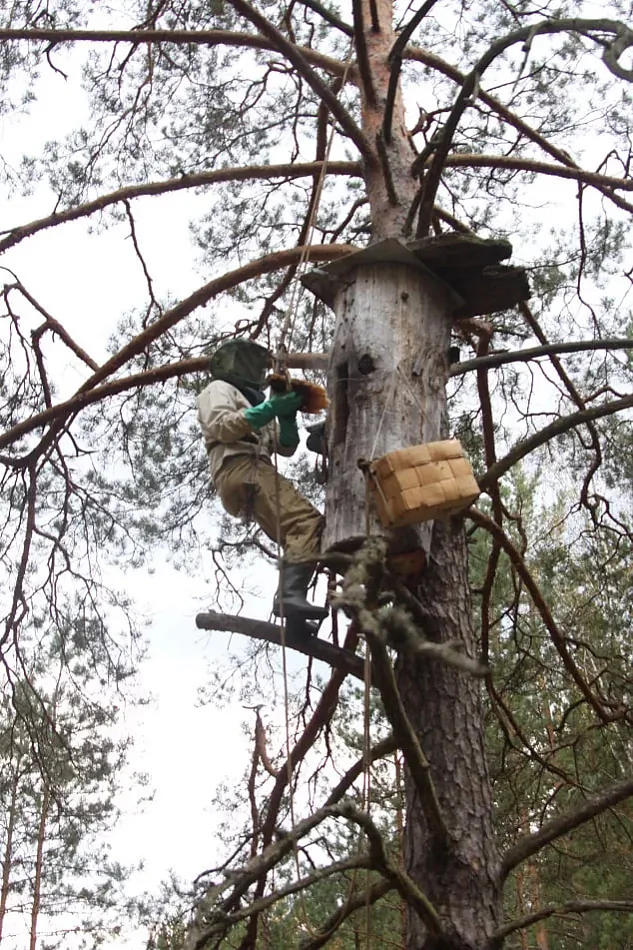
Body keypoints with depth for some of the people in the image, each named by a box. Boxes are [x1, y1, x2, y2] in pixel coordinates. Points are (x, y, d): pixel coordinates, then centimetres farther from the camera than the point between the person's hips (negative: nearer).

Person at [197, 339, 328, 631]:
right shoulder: (219, 389, 18)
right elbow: (222, 427, -6)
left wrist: (287, 416, 10)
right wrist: (270, 409, -11)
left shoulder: (252, 401, 42)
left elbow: (286, 447, 30)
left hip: (256, 472, 9)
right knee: (307, 520, -29)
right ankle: (290, 593, -47)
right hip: (240, 469, -9)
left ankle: (290, 600, -23)